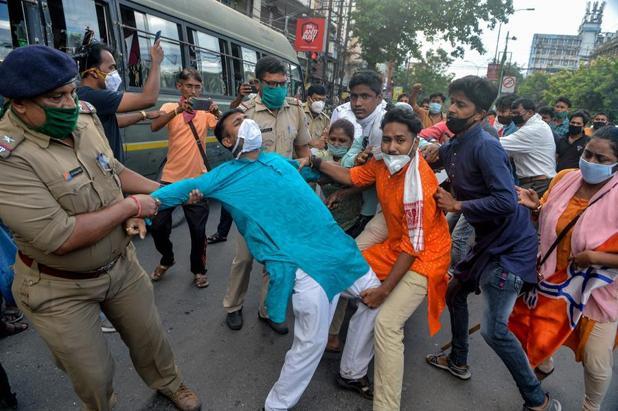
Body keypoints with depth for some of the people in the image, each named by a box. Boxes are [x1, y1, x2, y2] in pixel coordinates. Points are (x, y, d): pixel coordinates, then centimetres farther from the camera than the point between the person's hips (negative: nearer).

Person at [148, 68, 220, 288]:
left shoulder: (206, 111, 2)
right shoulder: (170, 107, 1)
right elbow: (154, 127, -19)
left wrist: (217, 113, -31)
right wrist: (178, 110, -33)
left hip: (197, 179, -1)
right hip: (171, 177, 1)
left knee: (198, 230, 2)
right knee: (158, 226, 8)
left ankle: (199, 270, 24)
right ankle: (167, 259, 36)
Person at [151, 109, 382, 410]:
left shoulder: (278, 159, 20)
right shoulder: (226, 176, 4)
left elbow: (312, 170, 37)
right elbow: (184, 188, 3)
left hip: (335, 244, 8)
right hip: (299, 261, -7)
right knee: (312, 342, -9)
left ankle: (352, 373, 36)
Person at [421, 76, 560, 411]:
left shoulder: (485, 146, -23)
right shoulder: (454, 146, 5)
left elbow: (506, 201, -30)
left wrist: (456, 205, -21)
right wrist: (431, 157, -4)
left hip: (511, 245, -9)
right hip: (488, 241, 10)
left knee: (493, 329, -8)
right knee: (455, 292, 21)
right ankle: (458, 361, 41)